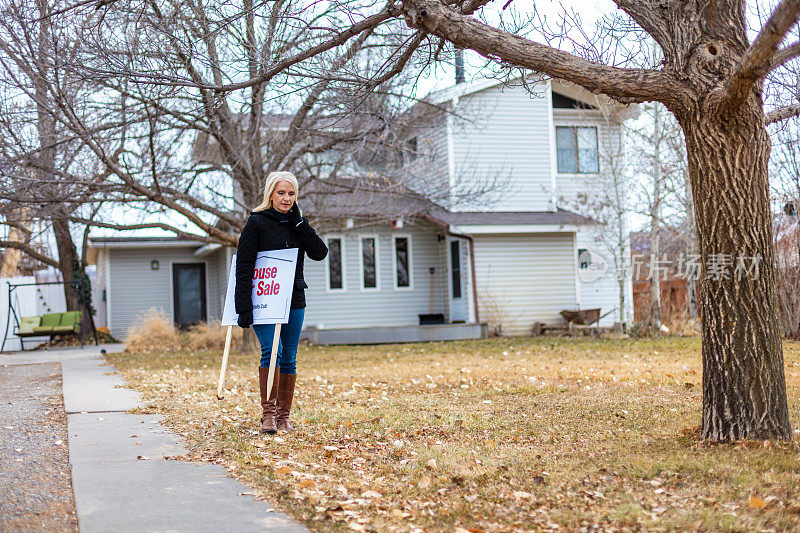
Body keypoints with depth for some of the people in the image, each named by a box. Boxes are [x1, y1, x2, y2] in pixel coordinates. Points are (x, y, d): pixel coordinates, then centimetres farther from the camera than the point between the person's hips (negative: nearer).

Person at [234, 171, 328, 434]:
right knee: (272, 350, -19)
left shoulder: (298, 223, 11)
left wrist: (299, 222, -7)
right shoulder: (257, 222, -3)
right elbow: (243, 267, -7)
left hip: (293, 301, 5)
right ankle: (268, 413, -14)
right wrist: (244, 306, -14)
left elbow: (320, 253, -3)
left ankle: (283, 416, 14)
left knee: (288, 358, 6)